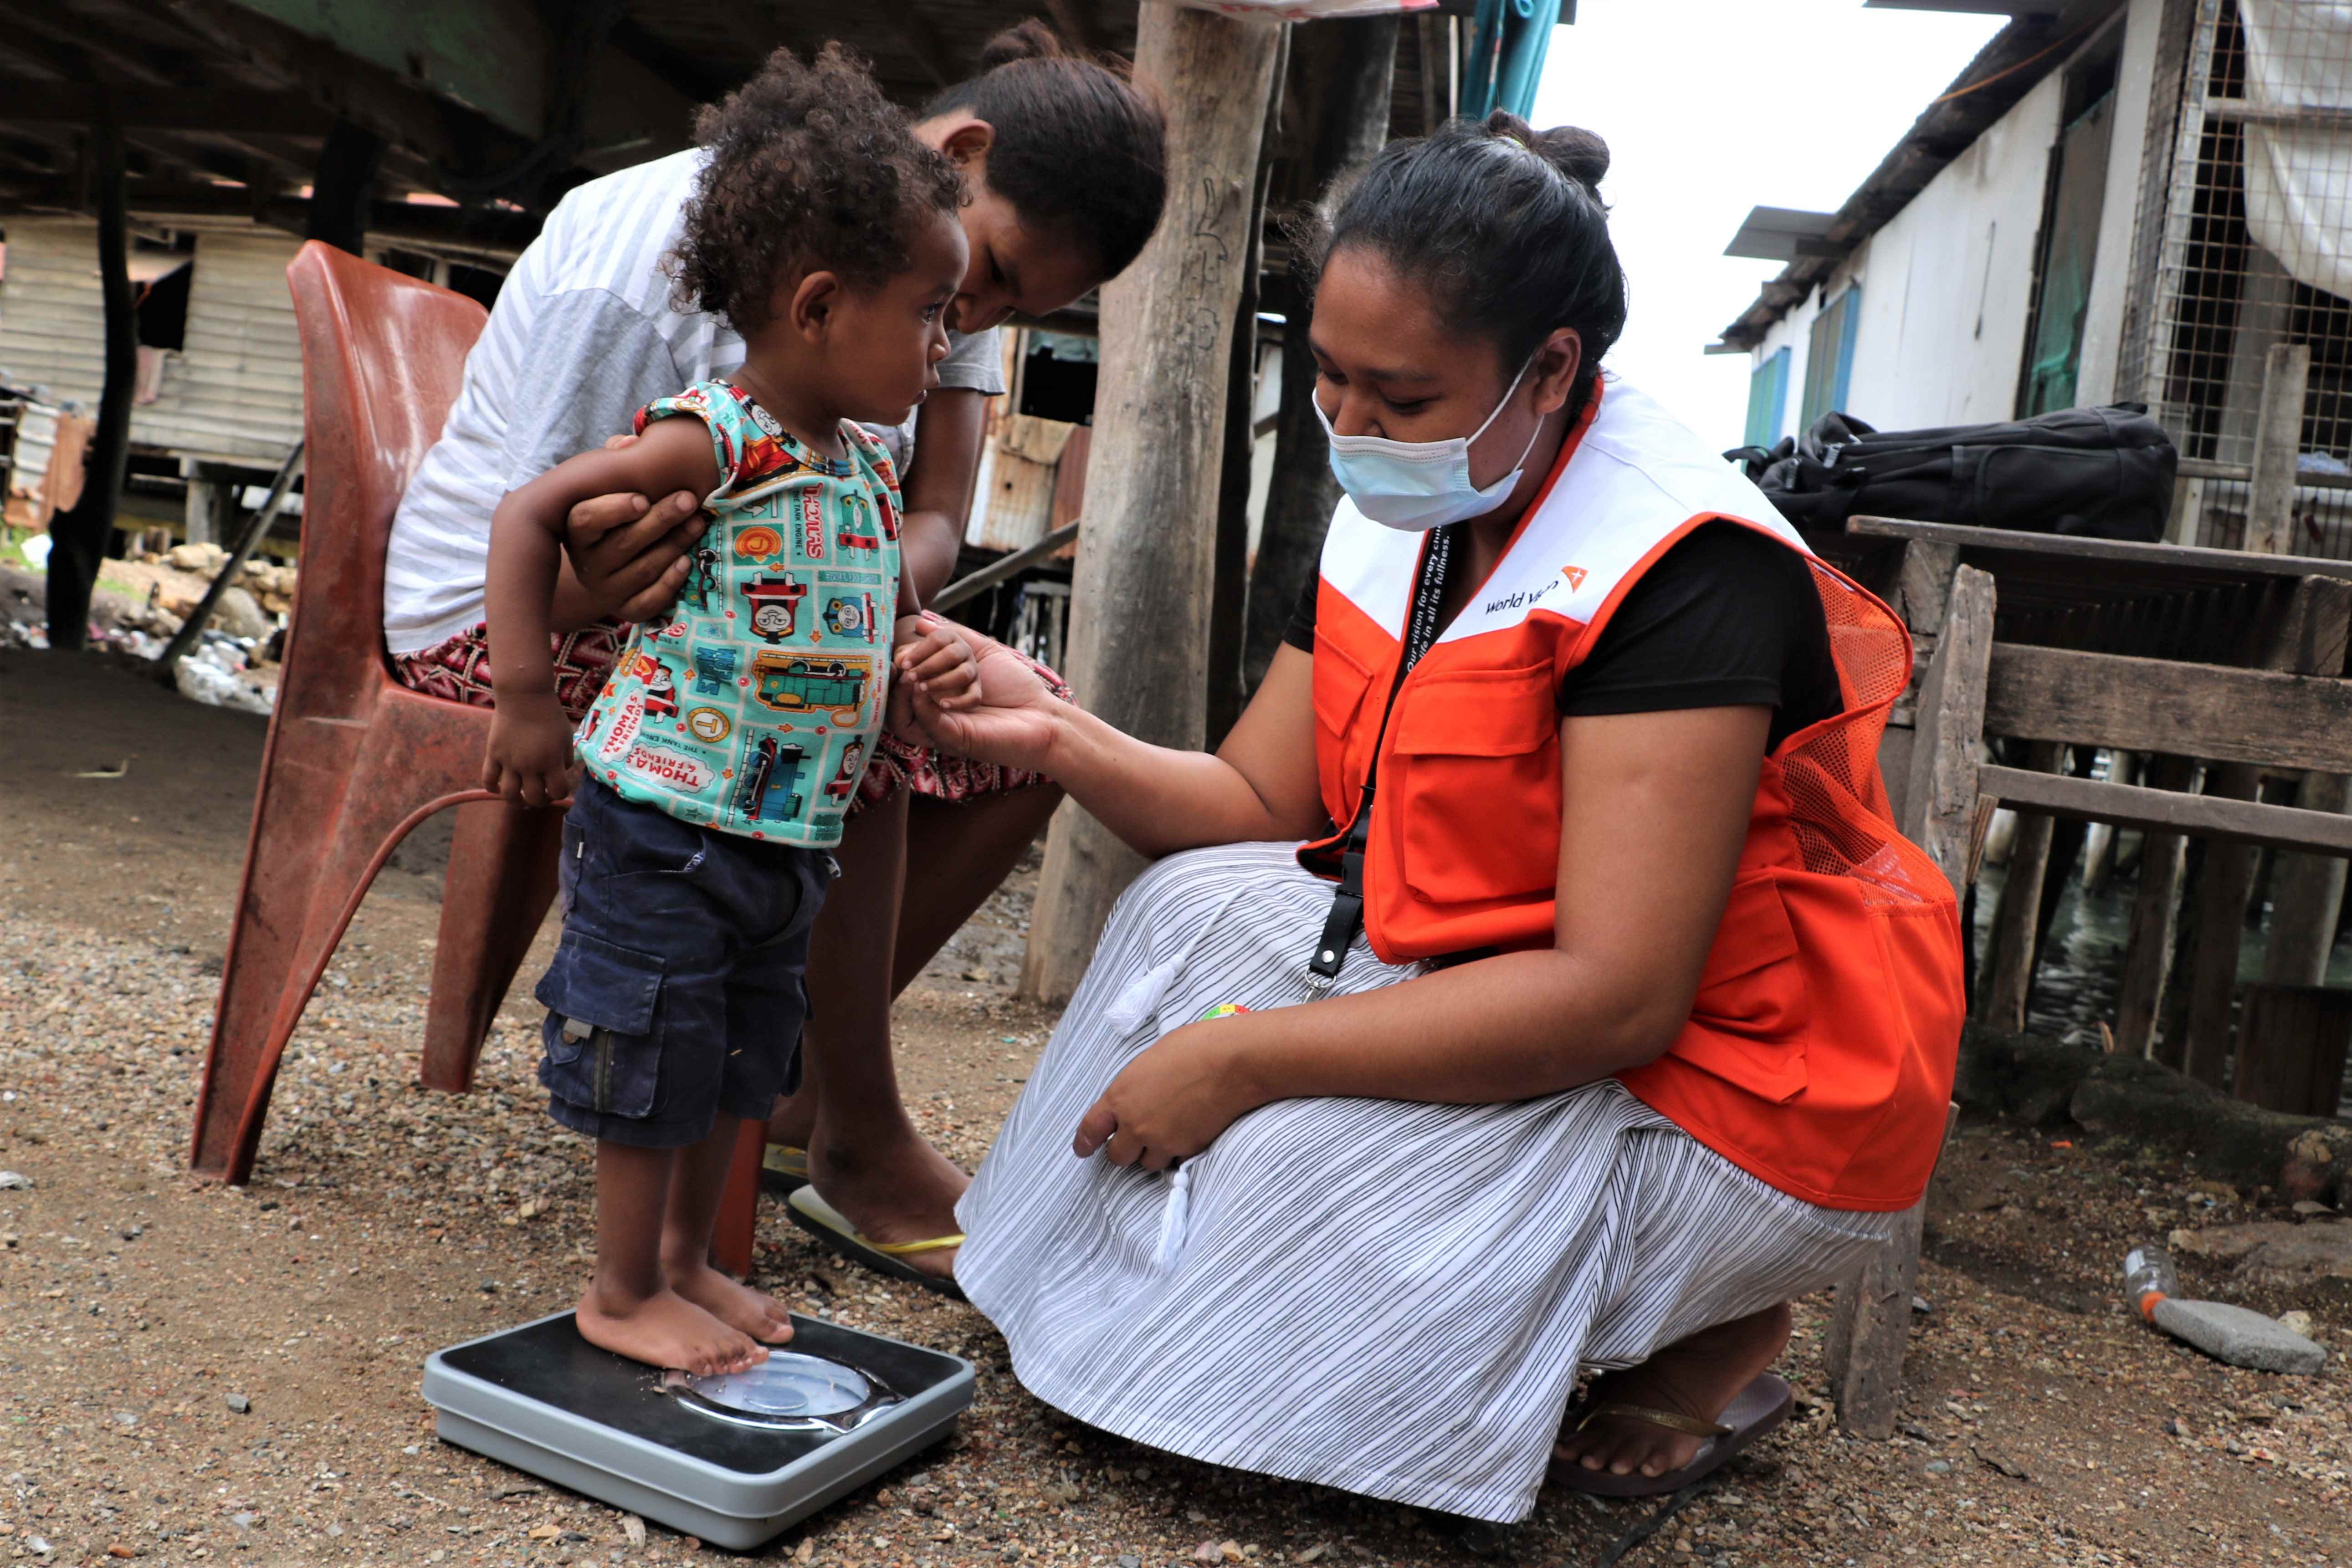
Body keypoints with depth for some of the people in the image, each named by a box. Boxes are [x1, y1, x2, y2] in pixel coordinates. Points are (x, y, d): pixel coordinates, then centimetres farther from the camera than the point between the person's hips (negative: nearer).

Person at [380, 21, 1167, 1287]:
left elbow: (936, 521, -12)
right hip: (495, 618, -7)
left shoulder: (956, 280, -5)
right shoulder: (643, 252, -26)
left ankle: (793, 1082, 0)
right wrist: (597, 576, -48)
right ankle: (864, 1147, -16)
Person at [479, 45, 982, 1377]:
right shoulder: (709, 443, -18)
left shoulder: (871, 463, 5)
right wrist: (530, 700, -18)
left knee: (742, 1060, 19)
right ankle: (625, 1291, 25)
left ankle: (688, 1258, 38)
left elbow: (882, 616, 15)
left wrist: (932, 656, -8)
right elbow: (530, 514, -16)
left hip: (794, 828, 8)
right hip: (668, 817, -8)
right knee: (656, 1056, 5)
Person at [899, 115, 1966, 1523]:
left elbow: (1618, 996, -31)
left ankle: (1716, 1335, -1)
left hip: (1738, 1107, -7)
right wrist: (1056, 737, -16)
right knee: (1199, 907, -7)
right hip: (1503, 980, 8)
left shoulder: (1684, 566, -26)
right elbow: (1262, 803, 1)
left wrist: (1252, 1053, -29)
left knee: (1293, 1159, -24)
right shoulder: (1394, 519, 0)